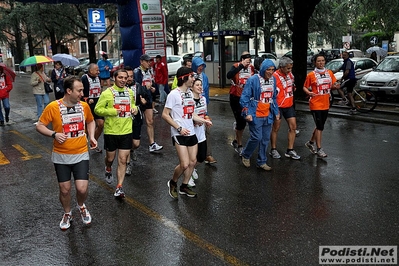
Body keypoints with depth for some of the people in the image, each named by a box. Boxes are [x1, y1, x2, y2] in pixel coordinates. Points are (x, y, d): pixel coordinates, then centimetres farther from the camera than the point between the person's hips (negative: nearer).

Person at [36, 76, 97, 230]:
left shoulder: (84, 106, -4)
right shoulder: (53, 107, -13)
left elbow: (90, 121, 15)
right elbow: (39, 126, -5)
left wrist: (91, 136, -1)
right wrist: (54, 134, -22)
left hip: (81, 154, 1)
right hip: (61, 156, -1)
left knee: (82, 189, -8)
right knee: (64, 189, 9)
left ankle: (81, 206, 27)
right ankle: (67, 214, 38)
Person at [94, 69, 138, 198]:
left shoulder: (130, 92, 7)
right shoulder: (107, 93, -9)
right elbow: (97, 109, -10)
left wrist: (134, 109, 2)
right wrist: (113, 111, -21)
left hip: (126, 131, 3)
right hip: (111, 131, -2)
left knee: (123, 160, 0)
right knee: (110, 157, 16)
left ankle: (119, 187, 7)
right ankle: (108, 169, 51)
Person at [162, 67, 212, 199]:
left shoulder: (190, 93, 12)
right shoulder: (174, 94, -12)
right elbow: (165, 115, -13)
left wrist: (204, 120, 7)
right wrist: (179, 128, -18)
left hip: (191, 133, 8)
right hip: (179, 134, -8)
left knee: (193, 161, 10)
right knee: (185, 164, -11)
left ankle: (184, 187, 27)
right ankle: (173, 183, 16)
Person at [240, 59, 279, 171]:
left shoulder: (273, 79, 8)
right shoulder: (253, 80, -12)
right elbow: (245, 97, -11)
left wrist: (276, 112, 16)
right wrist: (247, 113, -16)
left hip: (268, 115, 6)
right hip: (256, 115, -6)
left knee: (265, 139, 10)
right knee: (256, 138, -6)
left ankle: (261, 162, 24)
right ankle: (245, 155, 21)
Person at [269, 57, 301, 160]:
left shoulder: (290, 74, 6)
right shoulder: (275, 77, -18)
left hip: (289, 105, 7)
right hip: (279, 106, -7)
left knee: (293, 126, 6)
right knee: (276, 128, 6)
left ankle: (290, 150, 15)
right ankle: (273, 150, 20)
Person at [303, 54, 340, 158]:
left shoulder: (329, 73, 7)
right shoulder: (311, 75, -7)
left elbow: (332, 85, 15)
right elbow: (305, 87, -2)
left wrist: (335, 86, -8)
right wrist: (308, 92, -23)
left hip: (325, 104, 6)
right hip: (316, 104, -6)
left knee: (320, 126, 15)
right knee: (320, 127, -6)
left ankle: (310, 143, 35)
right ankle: (319, 149, 5)